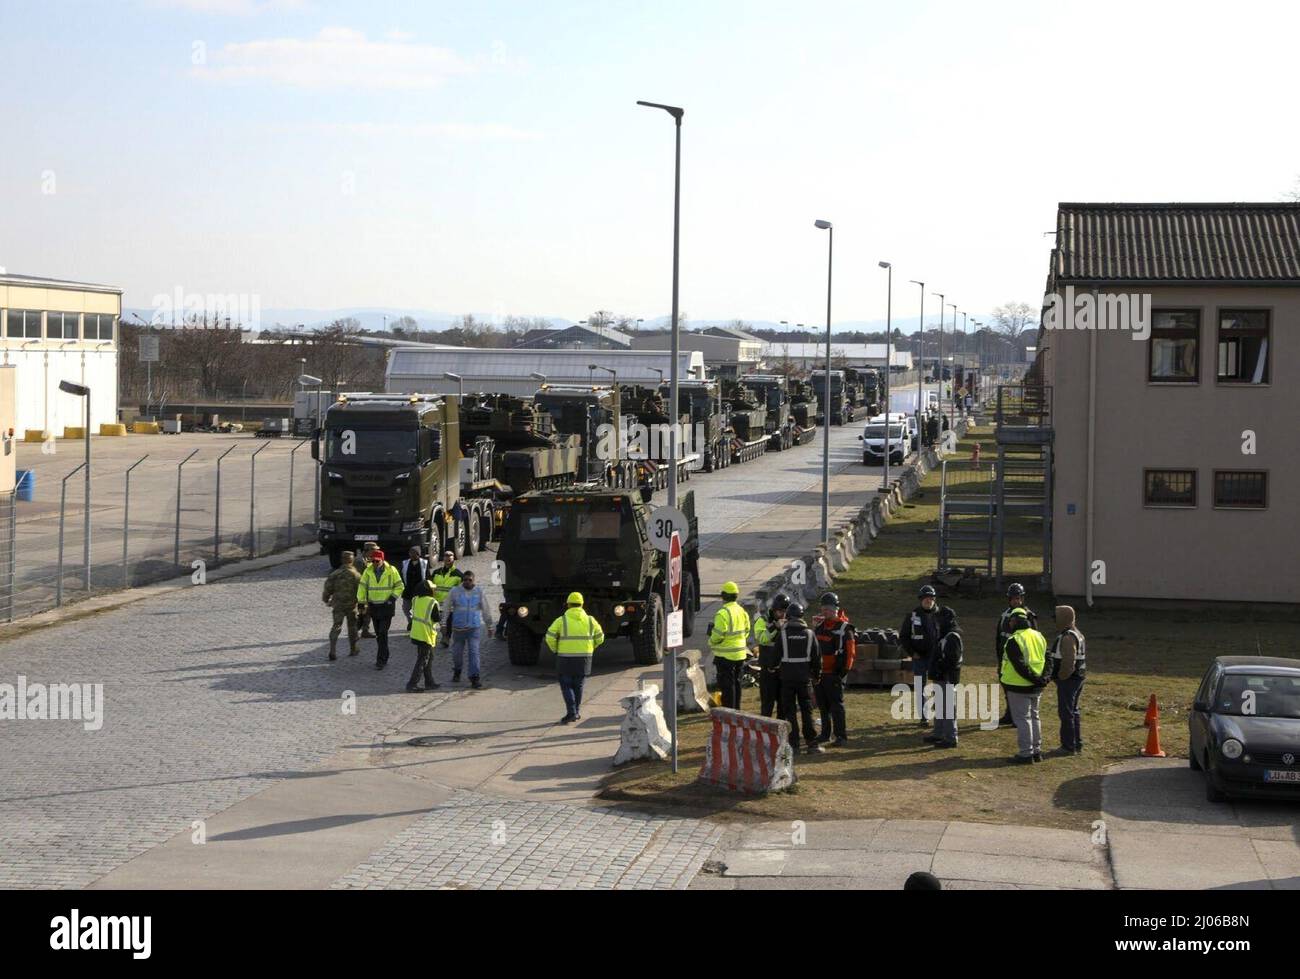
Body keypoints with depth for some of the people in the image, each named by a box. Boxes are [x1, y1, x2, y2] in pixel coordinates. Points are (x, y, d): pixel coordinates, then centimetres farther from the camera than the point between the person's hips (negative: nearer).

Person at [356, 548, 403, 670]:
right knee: (378, 634, 12)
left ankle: (381, 660, -8)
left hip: (387, 606, -4)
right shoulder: (368, 571, 0)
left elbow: (399, 586, 2)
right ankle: (384, 656, 26)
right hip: (373, 606, 4)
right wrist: (361, 603, -2)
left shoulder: (391, 570, -6)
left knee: (383, 633, -10)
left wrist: (393, 597, -10)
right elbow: (362, 587, 5)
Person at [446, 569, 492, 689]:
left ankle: (475, 678, -9)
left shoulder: (479, 592, 3)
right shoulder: (454, 592, -1)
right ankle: (457, 672, 38)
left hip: (474, 628, 0)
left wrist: (489, 626, 13)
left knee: (474, 652, -10)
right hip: (458, 628, 1)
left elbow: (485, 610, 10)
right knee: (457, 652, 11)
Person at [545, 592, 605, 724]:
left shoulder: (562, 620, -5)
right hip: (584, 659, 3)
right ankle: (577, 713, 20)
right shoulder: (589, 620, 4)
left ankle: (571, 712, -9)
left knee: (566, 686, 5)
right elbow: (600, 637, 8)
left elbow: (550, 637, -11)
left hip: (566, 658, -3)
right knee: (578, 686, 16)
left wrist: (555, 650, 7)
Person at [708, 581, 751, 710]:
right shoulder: (743, 612, 5)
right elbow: (746, 632, 12)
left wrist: (711, 641, 0)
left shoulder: (723, 614, -20)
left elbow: (717, 636, -20)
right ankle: (736, 710, 24)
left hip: (726, 655, -7)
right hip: (740, 654, 8)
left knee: (727, 685, -1)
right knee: (736, 683, 17)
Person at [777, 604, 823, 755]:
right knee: (807, 711, 7)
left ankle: (793, 744, 1)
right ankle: (812, 744, 5)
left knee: (789, 711, 4)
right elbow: (816, 657, 4)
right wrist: (816, 674, 17)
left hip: (787, 676, -2)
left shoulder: (782, 633, -6)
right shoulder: (809, 633, 1)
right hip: (804, 676, 2)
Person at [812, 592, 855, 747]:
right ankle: (825, 734, 24)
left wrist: (844, 671, -15)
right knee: (822, 705, 14)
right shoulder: (820, 624, 12)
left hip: (835, 673, -7)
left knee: (836, 705, -7)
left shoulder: (844, 627, -10)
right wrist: (814, 628, 9)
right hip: (820, 671, 7)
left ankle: (842, 736, -4)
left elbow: (850, 651, -13)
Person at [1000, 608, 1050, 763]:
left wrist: (1035, 679, -16)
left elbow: (1020, 666, -22)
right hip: (1036, 687, 7)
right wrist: (1044, 677, -1)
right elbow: (1048, 658, 7)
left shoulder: (1014, 640, -16)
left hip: (1019, 687, -7)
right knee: (1034, 717, 18)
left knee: (1022, 719, -1)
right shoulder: (1038, 636, 8)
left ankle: (1026, 753, 1)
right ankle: (1037, 751, 23)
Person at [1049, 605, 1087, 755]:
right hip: (1078, 678, 10)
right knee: (1073, 711, 17)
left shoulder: (1067, 637, -19)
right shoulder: (1077, 634, 14)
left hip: (1068, 680, -10)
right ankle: (1077, 744, 23)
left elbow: (1068, 661, -26)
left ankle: (1069, 746, -1)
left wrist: (1062, 677, -16)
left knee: (1066, 713, -4)